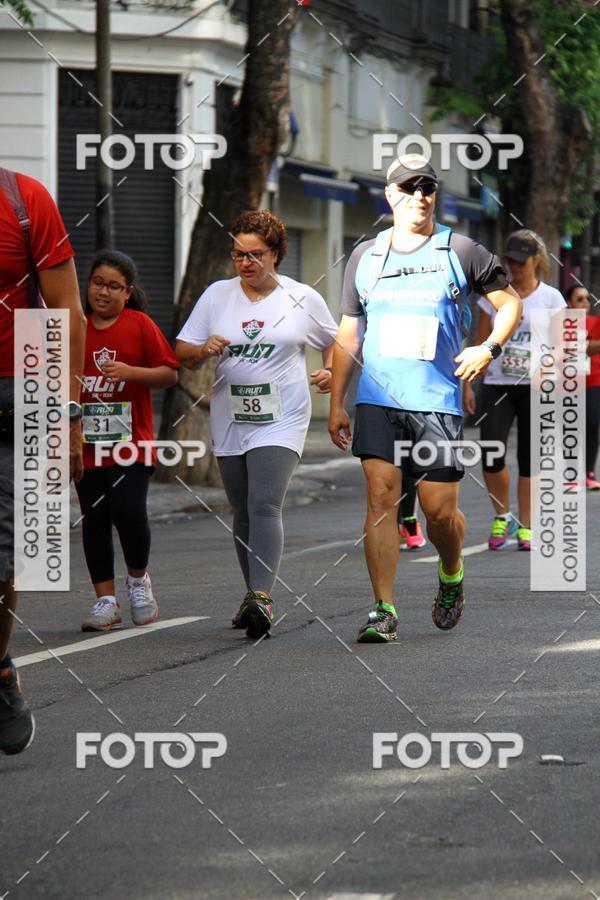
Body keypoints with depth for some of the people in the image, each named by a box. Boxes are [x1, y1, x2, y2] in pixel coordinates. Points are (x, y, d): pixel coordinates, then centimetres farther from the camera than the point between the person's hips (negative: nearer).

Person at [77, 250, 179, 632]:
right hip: (87, 443, 3)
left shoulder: (141, 325, 0)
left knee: (129, 510, -15)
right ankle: (106, 601, 10)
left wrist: (131, 372, -18)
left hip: (132, 441, -3)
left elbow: (170, 374, -2)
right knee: (95, 520, 3)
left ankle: (139, 579, 12)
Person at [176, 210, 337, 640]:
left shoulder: (303, 299, 3)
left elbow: (335, 341, 19)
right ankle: (256, 597, 22)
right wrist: (204, 350, -14)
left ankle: (260, 598, -28)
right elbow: (182, 353, 8)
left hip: (281, 420, -4)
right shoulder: (217, 295, 7)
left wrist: (331, 371, 0)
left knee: (264, 506, -19)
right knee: (243, 513, 11)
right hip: (230, 422, 4)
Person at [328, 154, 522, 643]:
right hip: (377, 400, 1)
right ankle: (384, 611, -11)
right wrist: (336, 403, 11)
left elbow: (511, 304, 13)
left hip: (438, 400, -1)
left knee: (440, 510, 0)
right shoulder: (365, 257, 11)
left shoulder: (461, 252, 4)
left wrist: (489, 349, -4)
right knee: (381, 495, -12)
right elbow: (349, 333, 16)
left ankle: (451, 575, 32)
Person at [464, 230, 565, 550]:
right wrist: (467, 384, 5)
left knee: (529, 458, 1)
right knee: (491, 455, -13)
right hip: (497, 386, 1)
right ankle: (502, 517, 8)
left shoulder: (550, 298, 2)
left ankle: (525, 526, 11)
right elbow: (481, 345, 10)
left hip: (535, 388, -1)